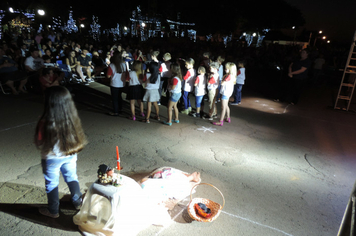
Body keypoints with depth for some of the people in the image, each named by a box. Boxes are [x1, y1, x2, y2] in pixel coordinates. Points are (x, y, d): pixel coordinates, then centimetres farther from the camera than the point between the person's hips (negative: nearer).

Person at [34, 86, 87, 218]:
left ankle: (53, 211, 35)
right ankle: (78, 202, 40)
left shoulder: (46, 122, -26)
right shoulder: (72, 118, -15)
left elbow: (39, 143, -14)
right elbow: (77, 136, -3)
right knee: (72, 178, 24)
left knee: (52, 183, 17)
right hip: (70, 155, 4)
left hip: (52, 158, -3)